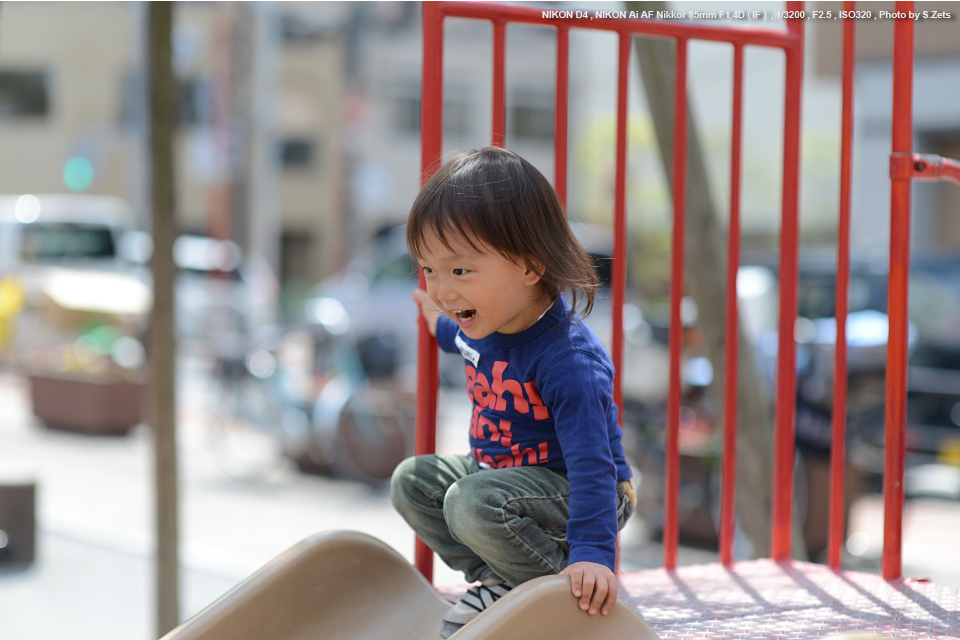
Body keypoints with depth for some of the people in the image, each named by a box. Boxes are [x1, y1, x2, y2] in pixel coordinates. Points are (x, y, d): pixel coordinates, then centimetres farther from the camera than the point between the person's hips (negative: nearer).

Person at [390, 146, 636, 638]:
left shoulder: (568, 358, -33)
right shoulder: (487, 325, -6)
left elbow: (591, 460, -36)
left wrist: (592, 553, -43)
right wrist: (442, 328, 41)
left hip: (570, 487, -9)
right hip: (499, 469, 9)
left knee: (474, 504, -31)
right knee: (413, 482, 6)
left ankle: (554, 582, -8)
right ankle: (499, 579, 5)